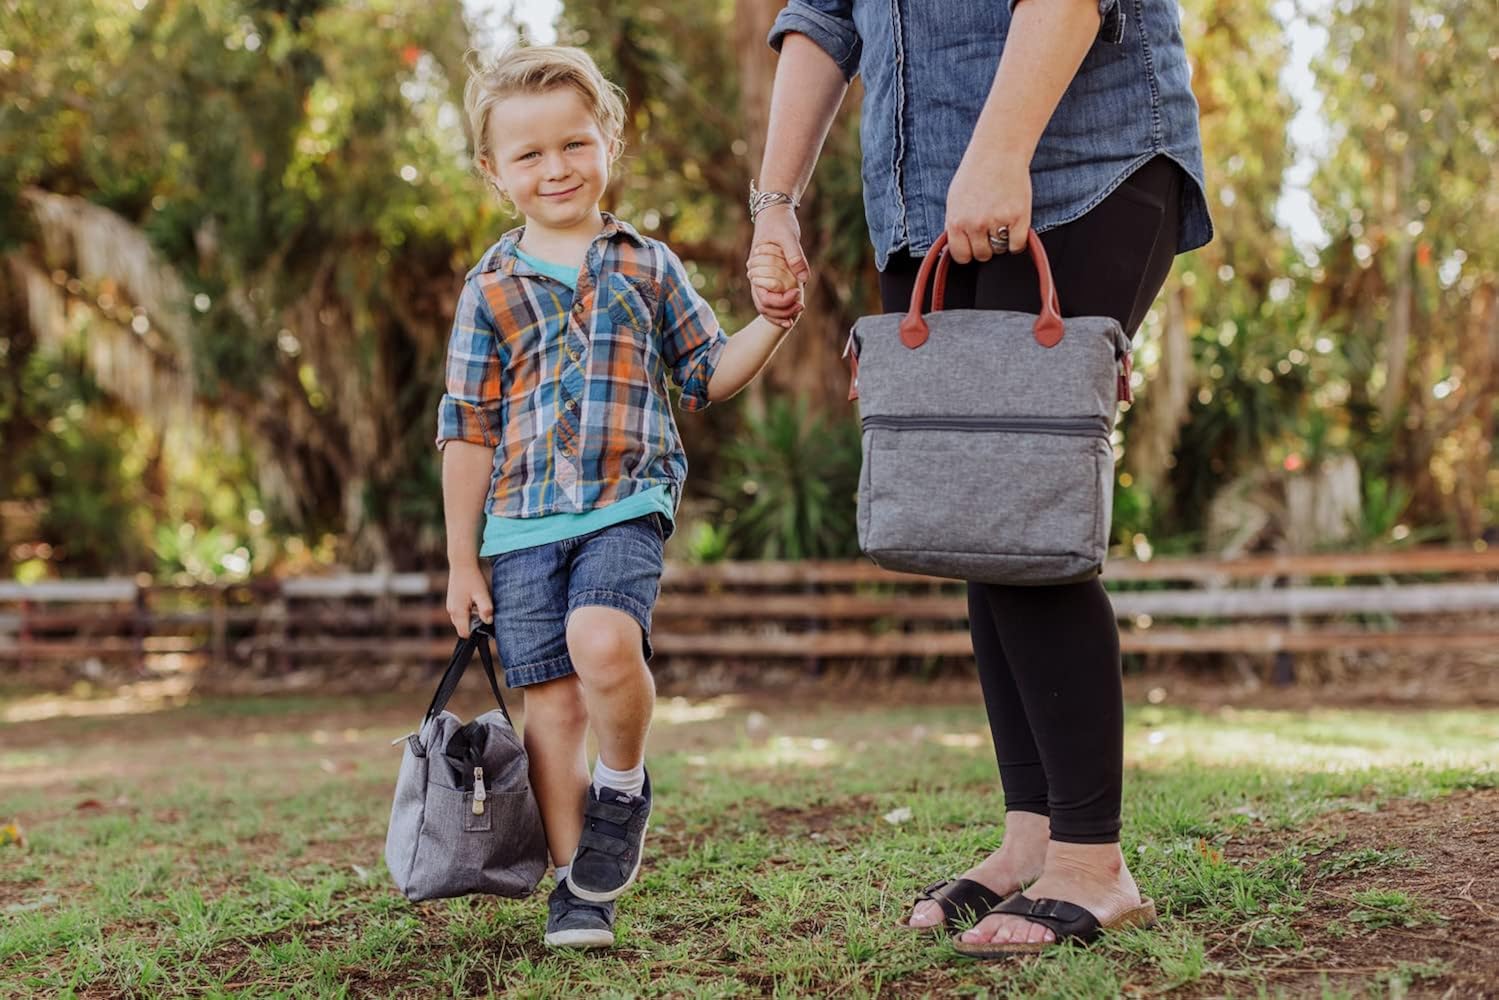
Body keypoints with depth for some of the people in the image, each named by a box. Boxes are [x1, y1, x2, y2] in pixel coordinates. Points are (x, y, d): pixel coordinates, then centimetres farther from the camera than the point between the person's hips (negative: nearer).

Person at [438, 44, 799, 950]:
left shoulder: (648, 266, 9)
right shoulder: (491, 290, 7)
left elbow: (710, 375, 14)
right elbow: (468, 431, 8)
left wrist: (772, 320, -5)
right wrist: (462, 560, 7)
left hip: (626, 508, -1)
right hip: (521, 524, 2)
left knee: (603, 644, -28)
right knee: (553, 703, 1)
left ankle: (624, 788, 1)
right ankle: (577, 883, 14)